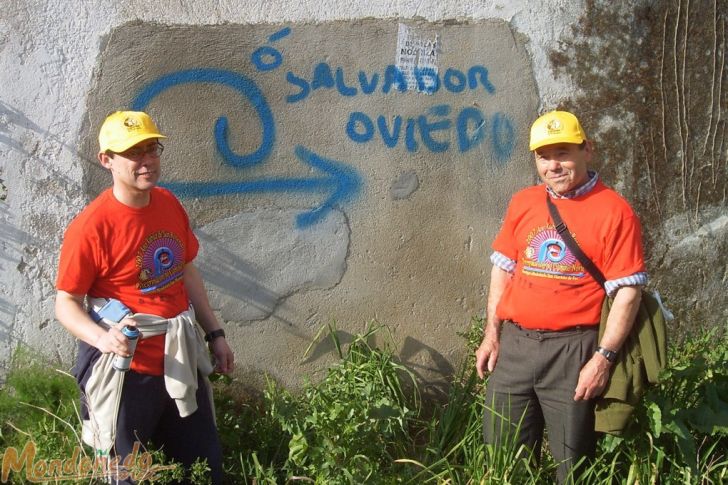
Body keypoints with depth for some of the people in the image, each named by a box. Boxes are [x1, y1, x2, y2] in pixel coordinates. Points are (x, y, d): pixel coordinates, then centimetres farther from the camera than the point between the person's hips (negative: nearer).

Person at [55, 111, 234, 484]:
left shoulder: (169, 204, 1)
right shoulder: (90, 226, -19)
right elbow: (66, 304, -15)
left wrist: (214, 333, 15)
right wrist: (102, 338, -33)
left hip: (182, 364, 7)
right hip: (128, 372, -6)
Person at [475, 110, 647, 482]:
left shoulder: (613, 211, -8)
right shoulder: (522, 203, 8)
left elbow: (627, 292, -11)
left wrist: (603, 358, -16)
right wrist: (492, 334, 10)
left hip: (573, 350, -5)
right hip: (514, 343, 5)